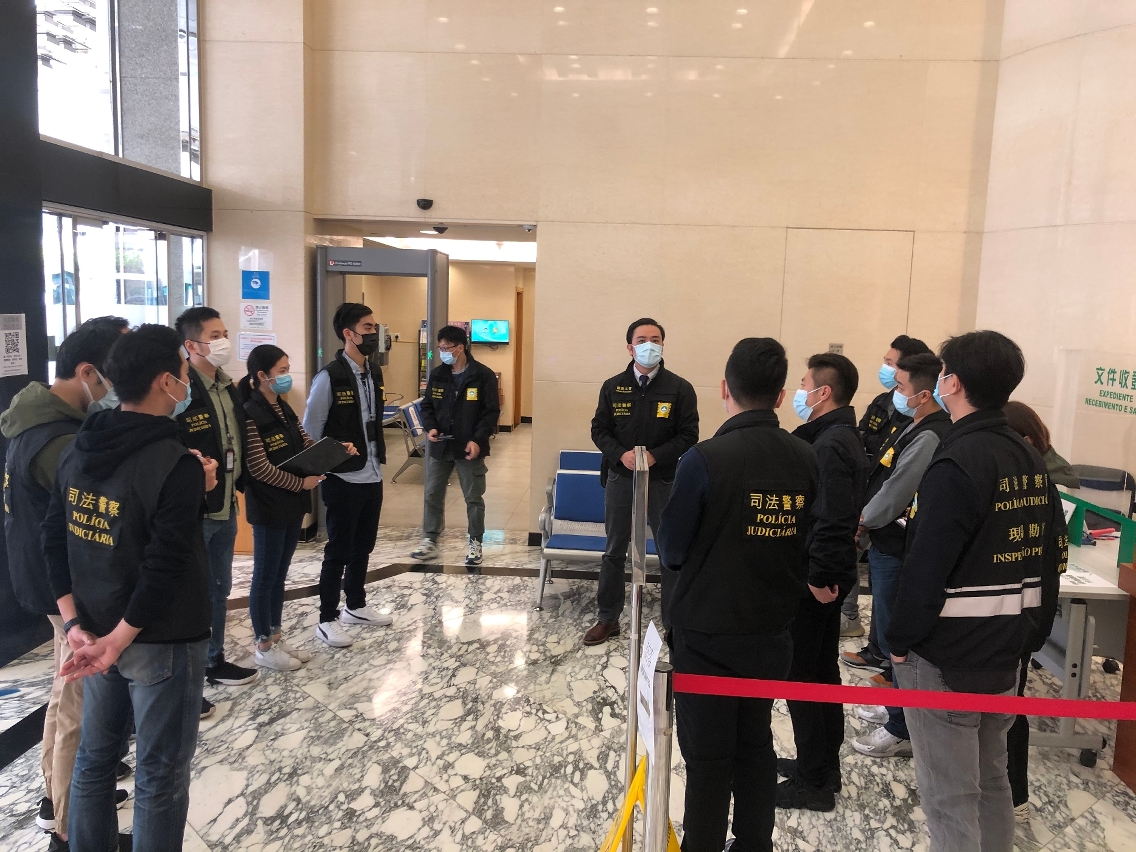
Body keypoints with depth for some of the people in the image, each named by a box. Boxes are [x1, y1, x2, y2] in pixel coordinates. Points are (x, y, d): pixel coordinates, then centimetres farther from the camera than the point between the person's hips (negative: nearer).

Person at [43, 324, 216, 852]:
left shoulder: (77, 450, 2)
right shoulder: (176, 465, -22)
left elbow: (54, 541, 5)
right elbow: (165, 569, -25)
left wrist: (75, 623, 4)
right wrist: (118, 640, -15)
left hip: (98, 630, 7)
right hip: (162, 642, -7)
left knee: (95, 757, 21)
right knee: (160, 774, 8)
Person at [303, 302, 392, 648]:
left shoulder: (375, 372, 7)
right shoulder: (329, 377, -16)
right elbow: (311, 429, -11)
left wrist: (378, 458, 11)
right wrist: (328, 466, -7)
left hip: (373, 476, 7)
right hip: (344, 479, -7)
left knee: (363, 546, 17)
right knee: (339, 550, 3)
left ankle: (356, 606, 33)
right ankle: (327, 620, 16)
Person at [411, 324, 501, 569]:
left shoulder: (483, 375, -10)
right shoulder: (437, 375, 4)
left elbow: (492, 411, -10)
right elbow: (427, 406, 12)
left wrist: (478, 440, -19)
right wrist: (430, 427, -8)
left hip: (469, 447, -4)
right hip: (439, 446, 4)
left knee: (474, 498, 5)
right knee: (432, 494, 10)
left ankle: (475, 543, 19)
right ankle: (429, 540, 23)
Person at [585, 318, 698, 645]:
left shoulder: (680, 389, -4)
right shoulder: (613, 387, 2)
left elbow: (688, 435, -5)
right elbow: (599, 430, 5)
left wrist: (655, 456, -18)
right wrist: (621, 455, -13)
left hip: (663, 480, -2)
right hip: (620, 478, 2)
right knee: (614, 551, 11)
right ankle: (607, 618, 25)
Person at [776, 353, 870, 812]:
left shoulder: (830, 445, -21)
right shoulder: (839, 437, 11)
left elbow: (831, 519, -28)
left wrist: (820, 576, -23)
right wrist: (824, 573, 15)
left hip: (816, 581, -10)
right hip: (823, 575, 10)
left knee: (803, 676, 1)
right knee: (822, 671, 19)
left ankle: (813, 783, 13)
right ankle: (821, 765, 33)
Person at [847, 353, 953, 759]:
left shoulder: (929, 438, -23)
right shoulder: (917, 428, 10)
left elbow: (894, 493, -23)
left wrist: (862, 522, -7)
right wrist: (869, 521, 4)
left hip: (898, 549, -10)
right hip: (888, 543, 10)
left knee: (895, 634, 0)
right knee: (889, 629, 21)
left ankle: (902, 730, 13)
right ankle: (897, 706, 38)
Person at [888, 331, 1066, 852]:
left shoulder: (957, 463, -20)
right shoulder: (1031, 459, 7)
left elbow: (926, 568, -22)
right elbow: (1052, 550, 13)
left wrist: (901, 642, -11)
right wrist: (1032, 630, 18)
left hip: (946, 653, -8)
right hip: (1005, 651, 9)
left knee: (949, 797, 2)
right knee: (991, 779, 22)